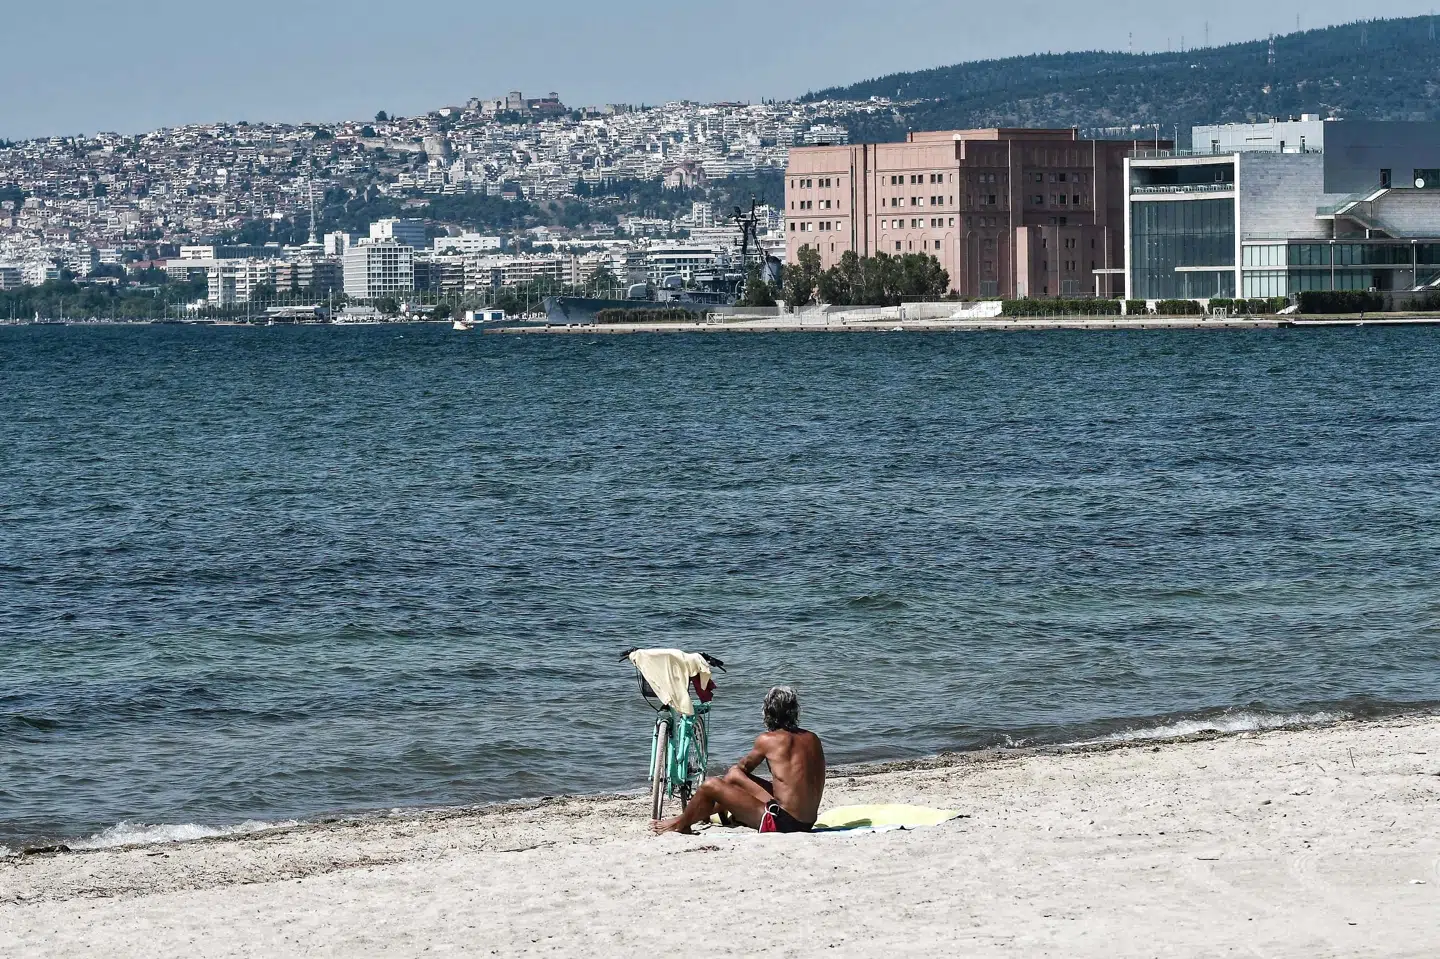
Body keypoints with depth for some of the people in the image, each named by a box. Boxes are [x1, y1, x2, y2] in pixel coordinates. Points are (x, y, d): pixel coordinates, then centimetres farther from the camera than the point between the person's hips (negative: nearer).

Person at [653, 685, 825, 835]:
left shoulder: (768, 740, -8)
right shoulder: (812, 739, 8)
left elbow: (744, 766, 11)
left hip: (781, 823, -7)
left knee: (710, 786, -1)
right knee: (734, 776, 24)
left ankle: (680, 825, 24)